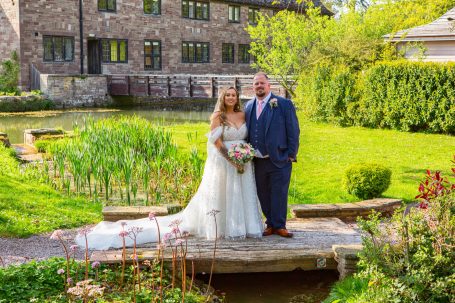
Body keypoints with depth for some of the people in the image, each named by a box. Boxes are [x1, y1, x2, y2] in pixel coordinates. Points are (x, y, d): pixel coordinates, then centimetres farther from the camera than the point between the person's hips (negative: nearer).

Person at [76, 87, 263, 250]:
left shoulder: (243, 115, 8)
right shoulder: (217, 116, -6)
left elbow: (248, 137, 13)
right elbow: (217, 142, -12)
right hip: (223, 161, -4)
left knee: (242, 194, 8)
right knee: (221, 195, 2)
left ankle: (241, 226, 19)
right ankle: (223, 228, 12)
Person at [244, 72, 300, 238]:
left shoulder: (284, 104, -4)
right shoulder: (248, 106, 11)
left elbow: (293, 131, -4)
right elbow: (247, 131, 16)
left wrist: (291, 155, -7)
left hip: (279, 160, -4)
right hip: (257, 161, 5)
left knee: (279, 194, 0)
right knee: (263, 195, 10)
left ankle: (279, 226, 11)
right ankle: (270, 224, 23)